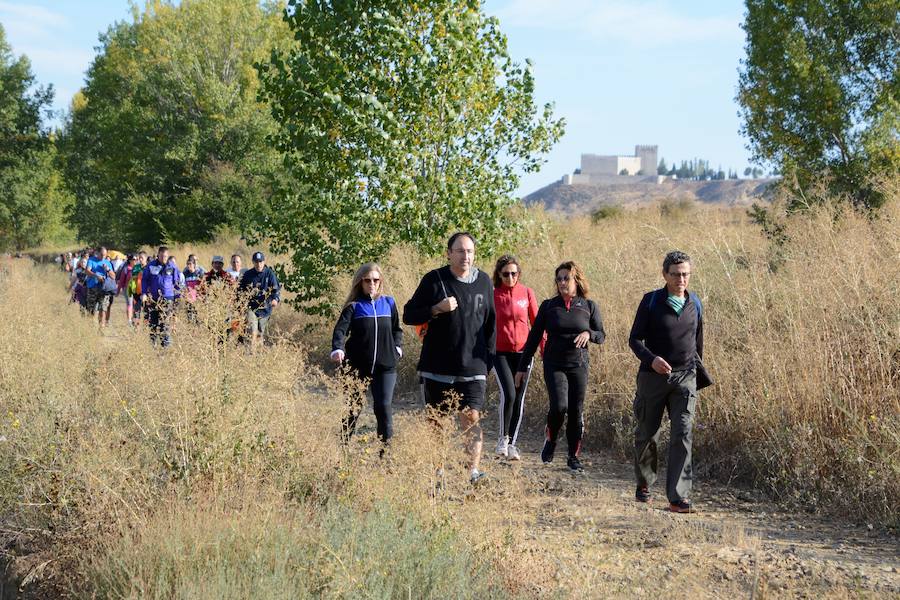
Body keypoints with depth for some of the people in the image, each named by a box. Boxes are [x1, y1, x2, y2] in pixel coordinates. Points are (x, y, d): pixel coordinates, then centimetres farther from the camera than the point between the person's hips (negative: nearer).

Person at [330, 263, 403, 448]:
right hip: (358, 366, -1)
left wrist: (397, 347, 5)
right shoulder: (354, 306, -2)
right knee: (353, 407, 7)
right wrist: (338, 349, -33)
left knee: (383, 406, -7)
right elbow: (341, 329, -16)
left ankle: (386, 447, 1)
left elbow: (397, 329, 21)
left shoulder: (388, 303, 8)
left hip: (385, 365, 1)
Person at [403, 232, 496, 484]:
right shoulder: (434, 280, -2)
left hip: (473, 368, 1)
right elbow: (408, 315, -1)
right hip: (437, 367, -1)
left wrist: (489, 357, 13)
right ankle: (438, 471, 20)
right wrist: (437, 309, -17)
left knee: (471, 418, -13)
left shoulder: (483, 281, 7)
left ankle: (473, 470, -18)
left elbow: (491, 322, 17)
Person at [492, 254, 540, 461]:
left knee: (519, 399, 4)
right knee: (508, 394, -18)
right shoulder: (492, 295, -1)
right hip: (500, 353, -2)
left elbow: (536, 322, 7)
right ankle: (503, 438, 2)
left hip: (523, 352, 2)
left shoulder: (527, 293, 2)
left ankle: (512, 444, 17)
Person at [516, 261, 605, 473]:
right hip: (554, 365, -1)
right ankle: (550, 440, 10)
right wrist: (522, 367, 5)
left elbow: (601, 335, 9)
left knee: (576, 411, 1)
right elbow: (534, 337, 6)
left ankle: (574, 456, 15)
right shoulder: (548, 306, 3)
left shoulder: (589, 306, 4)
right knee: (559, 406, -18)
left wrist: (589, 334, -15)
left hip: (579, 365, 1)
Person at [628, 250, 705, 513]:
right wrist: (652, 359, -22)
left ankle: (678, 497, -13)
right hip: (653, 376, -1)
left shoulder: (695, 303, 7)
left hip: (685, 378, 2)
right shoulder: (651, 301, -3)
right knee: (646, 434, 10)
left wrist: (697, 368, 25)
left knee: (683, 435, -12)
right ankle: (643, 484, 33)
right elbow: (634, 339, -5)